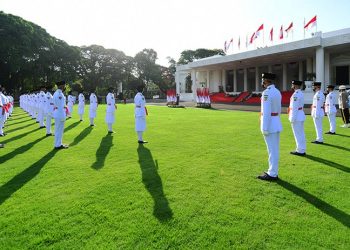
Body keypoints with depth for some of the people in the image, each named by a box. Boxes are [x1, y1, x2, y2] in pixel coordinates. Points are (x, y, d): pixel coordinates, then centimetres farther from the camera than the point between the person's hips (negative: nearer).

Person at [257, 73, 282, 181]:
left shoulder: (266, 93, -17)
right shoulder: (277, 92, 12)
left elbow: (266, 112, -21)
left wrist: (265, 128, -19)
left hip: (269, 123, -9)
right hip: (276, 123, 10)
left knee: (272, 150, -3)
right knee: (275, 149, 13)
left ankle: (272, 174, 6)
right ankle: (273, 171, 23)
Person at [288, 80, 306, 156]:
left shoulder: (296, 94, -18)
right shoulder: (301, 93, 12)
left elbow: (294, 107, -20)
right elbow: (301, 105, 15)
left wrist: (292, 118, -18)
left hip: (296, 116, -10)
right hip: (300, 115, 10)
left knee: (298, 134, -2)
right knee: (301, 133, 14)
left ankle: (300, 151, 5)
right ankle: (302, 149, 22)